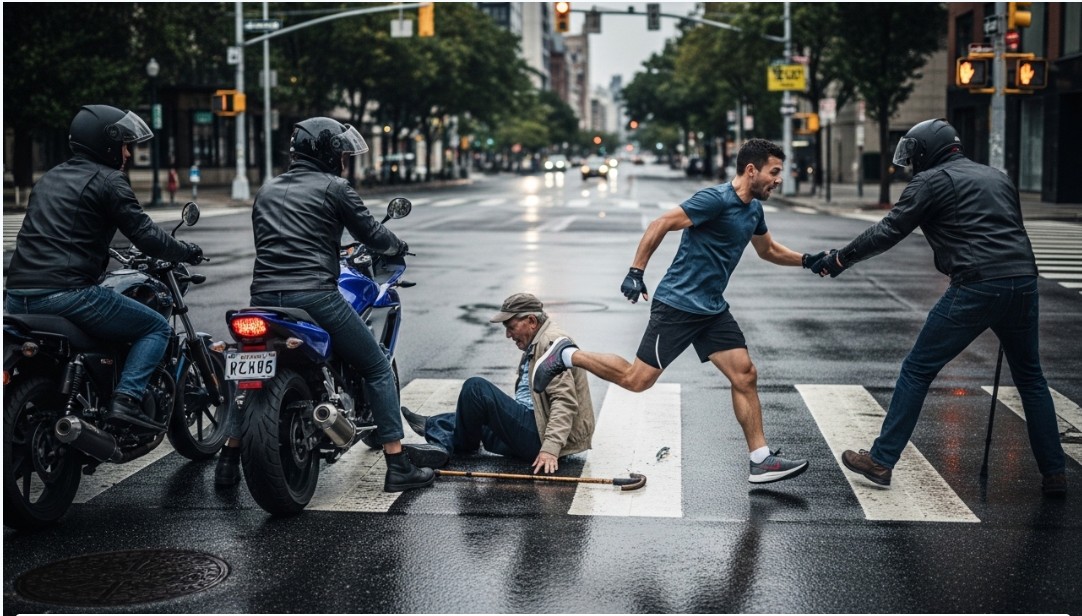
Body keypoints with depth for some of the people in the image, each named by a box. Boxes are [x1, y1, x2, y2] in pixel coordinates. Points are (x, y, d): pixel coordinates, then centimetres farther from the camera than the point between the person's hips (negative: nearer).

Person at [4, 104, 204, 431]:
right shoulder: (108, 180, -2)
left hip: (17, 296, 8)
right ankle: (126, 401, -12)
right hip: (66, 292, -8)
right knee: (158, 328, 5)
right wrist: (188, 252, 10)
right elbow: (145, 234, -6)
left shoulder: (50, 178, 23)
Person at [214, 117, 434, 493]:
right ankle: (397, 467, 4)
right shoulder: (334, 187, 4)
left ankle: (227, 464, 24)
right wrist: (399, 247, 29)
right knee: (378, 369, 7)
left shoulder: (266, 191, 21)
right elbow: (370, 233, 7)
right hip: (314, 296, -5)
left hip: (264, 296, 6)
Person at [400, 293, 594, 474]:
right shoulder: (535, 344, 20)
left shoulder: (553, 343, -13)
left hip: (540, 436, -11)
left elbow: (564, 402, -23)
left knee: (475, 387, -14)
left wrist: (550, 448, -31)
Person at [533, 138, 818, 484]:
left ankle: (760, 461, 6)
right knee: (637, 380, -5)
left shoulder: (753, 210, 10)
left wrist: (806, 260, 16)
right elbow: (661, 225, -19)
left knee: (745, 376, 1)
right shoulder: (716, 200, -18)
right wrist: (636, 272, -23)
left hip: (713, 310, 8)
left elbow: (768, 250, 29)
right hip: (677, 305, -8)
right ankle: (568, 356, 13)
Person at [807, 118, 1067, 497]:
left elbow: (888, 232, -1)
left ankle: (881, 461, 6)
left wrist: (839, 260, 8)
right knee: (1030, 378, 19)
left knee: (917, 370, 4)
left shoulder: (933, 181, 2)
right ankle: (1053, 474, 19)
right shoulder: (996, 177, 23)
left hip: (975, 287, -6)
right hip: (1023, 281, 6)